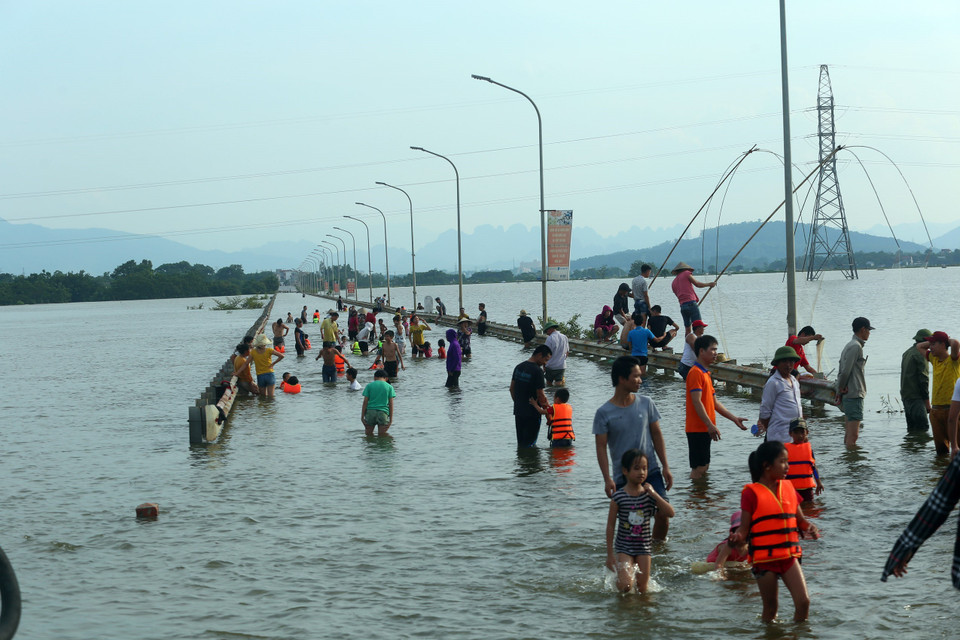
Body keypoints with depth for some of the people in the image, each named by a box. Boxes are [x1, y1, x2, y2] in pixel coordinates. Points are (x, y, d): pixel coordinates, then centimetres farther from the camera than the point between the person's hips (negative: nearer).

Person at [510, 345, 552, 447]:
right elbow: (540, 395, -18)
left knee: (520, 443, 16)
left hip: (518, 411, 7)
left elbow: (512, 388, 13)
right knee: (529, 444, 0)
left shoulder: (519, 367, 6)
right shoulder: (537, 371, -18)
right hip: (532, 413, -7)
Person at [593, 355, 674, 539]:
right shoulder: (604, 413, -7)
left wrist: (665, 467, 4)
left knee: (662, 514, -5)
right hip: (623, 478, -2)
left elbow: (657, 435, 8)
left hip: (652, 471, 2)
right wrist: (607, 479, -15)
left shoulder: (645, 403, 3)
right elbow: (601, 447, -7)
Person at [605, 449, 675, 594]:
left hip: (643, 547, 3)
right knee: (626, 586, -17)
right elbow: (611, 526, -5)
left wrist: (654, 494, -16)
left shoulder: (649, 495, 0)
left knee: (642, 589, 3)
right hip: (624, 546, -3)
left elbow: (670, 513, -8)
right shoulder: (618, 497, -10)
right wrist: (610, 554, -5)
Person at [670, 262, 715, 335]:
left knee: (687, 329, 11)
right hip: (691, 303, -6)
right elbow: (697, 284, 3)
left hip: (682, 306, 6)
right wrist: (709, 284, 16)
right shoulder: (686, 274, 7)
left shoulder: (674, 283, 23)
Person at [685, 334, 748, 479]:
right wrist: (710, 425, -25)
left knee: (704, 467, 11)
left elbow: (714, 402, 20)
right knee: (699, 468, -10)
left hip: (705, 429, 10)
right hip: (697, 429, -10)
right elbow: (697, 402, -21)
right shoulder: (696, 373, -13)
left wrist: (734, 418, 16)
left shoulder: (706, 373, 18)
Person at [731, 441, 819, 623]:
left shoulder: (788, 487, 10)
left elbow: (800, 520, 17)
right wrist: (738, 537, -30)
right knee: (770, 608, 4)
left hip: (789, 555, 4)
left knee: (803, 601, -5)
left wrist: (810, 527, -6)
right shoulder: (752, 493, -6)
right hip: (765, 558, -4)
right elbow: (745, 528, -7)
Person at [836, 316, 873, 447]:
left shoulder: (850, 346, 18)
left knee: (849, 433, 12)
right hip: (854, 394, -10)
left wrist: (839, 392, 13)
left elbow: (842, 371, 17)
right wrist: (841, 389, -4)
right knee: (853, 434, -11)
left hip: (847, 396, 10)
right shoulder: (856, 347, -13)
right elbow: (845, 371, -18)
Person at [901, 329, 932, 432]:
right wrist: (927, 402, -14)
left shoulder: (907, 353, 17)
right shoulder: (920, 354, -12)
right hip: (916, 397, -9)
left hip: (905, 396, 9)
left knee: (912, 428, 11)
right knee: (923, 427, -13)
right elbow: (923, 380, -16)